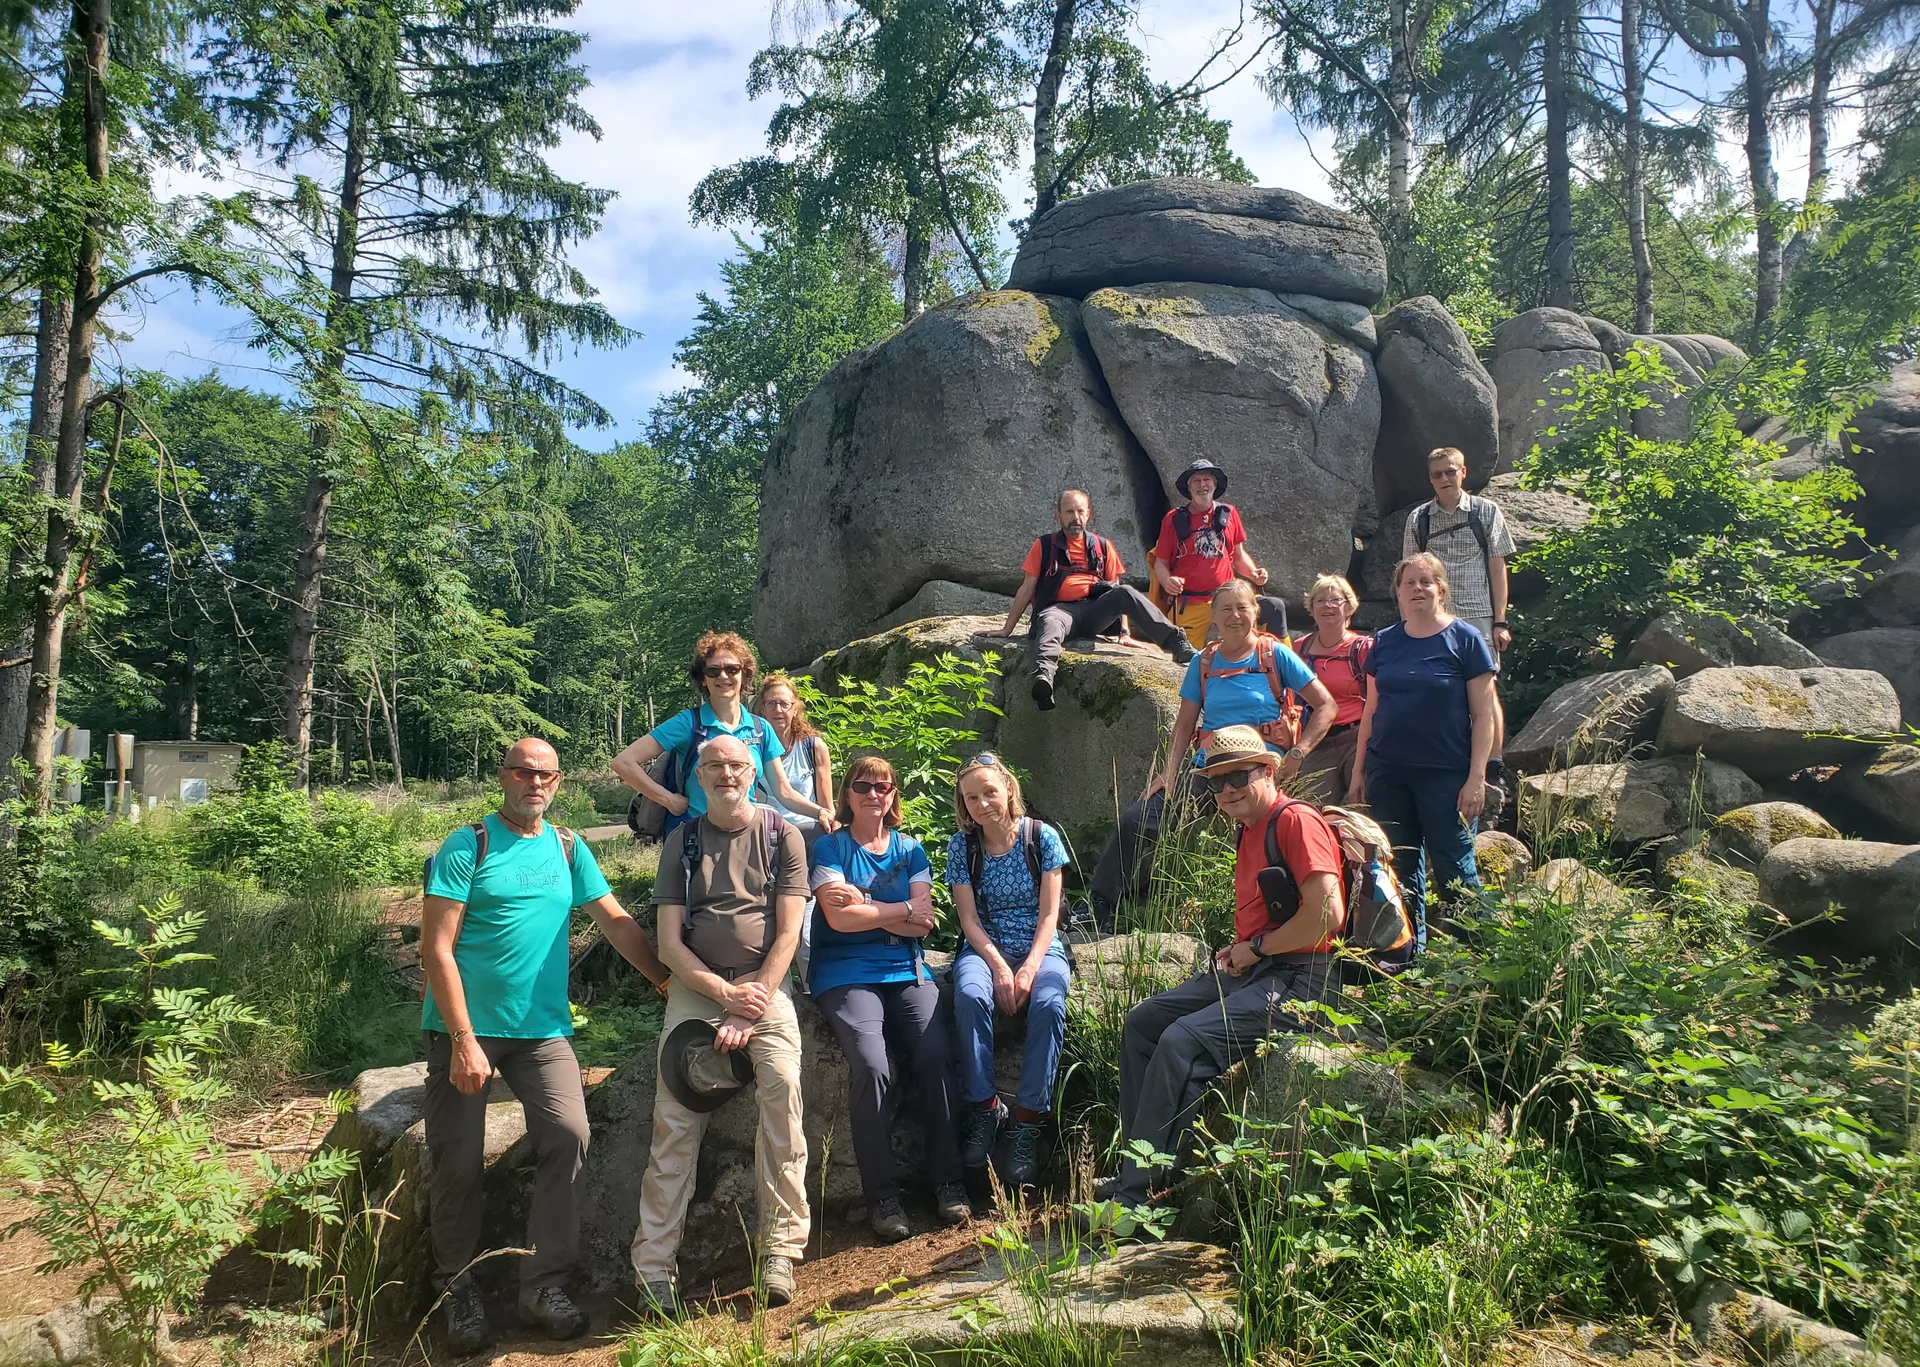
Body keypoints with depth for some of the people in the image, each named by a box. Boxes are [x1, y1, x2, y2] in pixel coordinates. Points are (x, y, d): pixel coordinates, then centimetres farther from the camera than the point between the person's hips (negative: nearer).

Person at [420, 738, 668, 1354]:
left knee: (568, 1134, -13)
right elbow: (436, 948, -11)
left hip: (542, 1028, 3)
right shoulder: (467, 846, -6)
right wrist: (464, 1039, -16)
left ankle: (543, 1283, 0)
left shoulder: (568, 848, 8)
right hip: (465, 1027, -3)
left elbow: (616, 922, 11)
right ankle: (458, 1287, 23)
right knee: (458, 1160, 0)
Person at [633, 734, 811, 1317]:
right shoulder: (681, 846, 11)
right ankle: (654, 1267, -10)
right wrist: (726, 994, -9)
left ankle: (780, 1247, -19)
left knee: (783, 1083, -26)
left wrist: (751, 1010, -10)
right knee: (674, 1115, -15)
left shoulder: (782, 836, 7)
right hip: (696, 987, 1)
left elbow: (788, 934, 0)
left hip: (763, 985, -1)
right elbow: (669, 944, 5)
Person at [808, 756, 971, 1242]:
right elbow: (839, 918, -9)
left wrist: (864, 903, -8)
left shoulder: (910, 850, 15)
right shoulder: (830, 847, 6)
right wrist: (903, 910, -2)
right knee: (870, 1066, -27)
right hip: (846, 974, -3)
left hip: (906, 971, 3)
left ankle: (948, 1181, -11)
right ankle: (881, 1194, -16)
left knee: (936, 1056, -23)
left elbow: (923, 924, 3)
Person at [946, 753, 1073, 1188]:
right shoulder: (962, 845, 2)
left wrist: (1030, 968, -18)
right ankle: (984, 1106, -20)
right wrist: (999, 967, -17)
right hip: (984, 948, 1)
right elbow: (969, 918, -2)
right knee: (970, 995, -35)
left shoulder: (1042, 837, -1)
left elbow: (1049, 913, -3)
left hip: (1040, 948, -1)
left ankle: (1028, 1120, -24)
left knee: (1048, 1003, -34)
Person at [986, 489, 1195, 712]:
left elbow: (1115, 589, 17)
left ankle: (1177, 644, -34)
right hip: (1060, 608, -2)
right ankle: (1043, 676, -66)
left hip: (1095, 610, 2)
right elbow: (1027, 590, 13)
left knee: (1125, 593, -26)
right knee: (1050, 622, -38)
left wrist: (1124, 631, 8)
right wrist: (1007, 629, 8)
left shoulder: (1102, 546, 18)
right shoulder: (1044, 546, 14)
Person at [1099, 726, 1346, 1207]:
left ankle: (1137, 1196, -19)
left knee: (1182, 1041, -25)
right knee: (1141, 1022, 5)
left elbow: (1327, 914, -23)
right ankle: (1136, 1164, 4)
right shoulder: (1250, 830, 18)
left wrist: (1257, 948, -12)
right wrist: (1236, 950, 9)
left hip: (1295, 979, -11)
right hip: (1248, 972, 11)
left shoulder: (1296, 820, -13)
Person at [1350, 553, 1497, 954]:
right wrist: (1359, 771, 10)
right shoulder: (1385, 642, 9)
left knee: (1454, 871, 0)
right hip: (1387, 774, 4)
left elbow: (1483, 714, -5)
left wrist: (1476, 778, -11)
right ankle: (1407, 955, 22)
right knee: (1399, 871, 10)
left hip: (1446, 775, -4)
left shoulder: (1464, 640, -3)